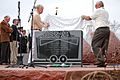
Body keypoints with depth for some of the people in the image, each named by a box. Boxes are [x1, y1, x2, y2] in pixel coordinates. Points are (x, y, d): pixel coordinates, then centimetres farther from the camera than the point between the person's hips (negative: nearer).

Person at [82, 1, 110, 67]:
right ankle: (103, 62, 1)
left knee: (95, 45, -7)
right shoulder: (106, 12, 24)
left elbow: (90, 18, 6)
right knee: (104, 46, 6)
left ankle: (100, 60, -20)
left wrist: (84, 17, 25)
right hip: (107, 29, 8)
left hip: (100, 29, -8)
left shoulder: (98, 11, 0)